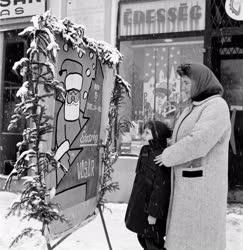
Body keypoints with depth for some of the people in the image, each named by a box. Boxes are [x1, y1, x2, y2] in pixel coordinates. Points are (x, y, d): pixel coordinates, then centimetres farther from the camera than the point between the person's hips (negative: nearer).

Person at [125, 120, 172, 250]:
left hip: (151, 206, -9)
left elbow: (160, 188, -24)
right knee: (143, 239, 22)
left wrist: (154, 213, -21)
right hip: (140, 207, 9)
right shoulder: (145, 152, 7)